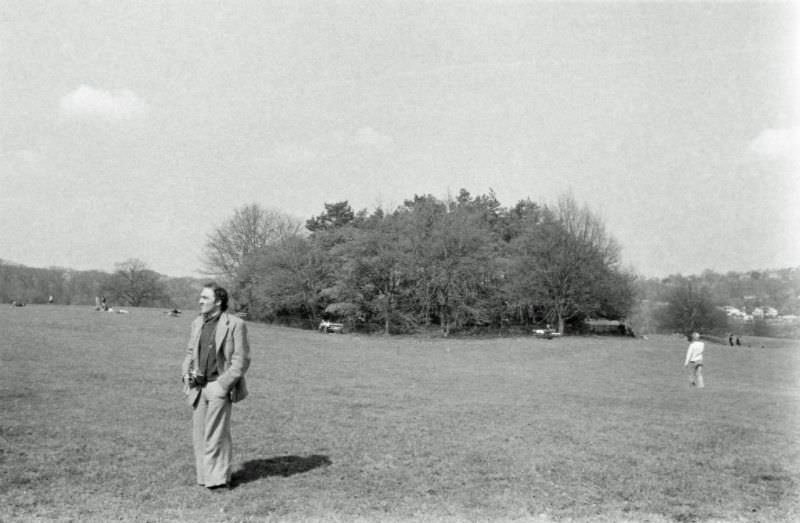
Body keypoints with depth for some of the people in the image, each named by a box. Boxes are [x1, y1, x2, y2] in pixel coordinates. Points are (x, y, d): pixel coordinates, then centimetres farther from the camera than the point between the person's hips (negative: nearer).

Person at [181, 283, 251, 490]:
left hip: (219, 386, -6)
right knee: (199, 434, 10)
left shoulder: (235, 324, -8)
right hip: (197, 387, 6)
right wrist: (187, 373, 2)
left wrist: (223, 384, -15)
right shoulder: (197, 323, 12)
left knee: (216, 434, -4)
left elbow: (241, 360, -9)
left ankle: (219, 479, 9)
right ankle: (205, 477, 22)